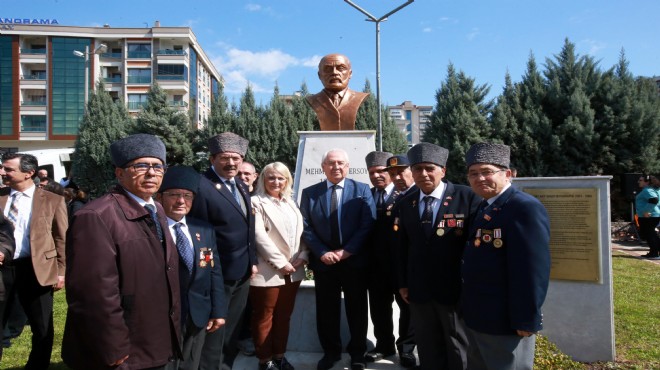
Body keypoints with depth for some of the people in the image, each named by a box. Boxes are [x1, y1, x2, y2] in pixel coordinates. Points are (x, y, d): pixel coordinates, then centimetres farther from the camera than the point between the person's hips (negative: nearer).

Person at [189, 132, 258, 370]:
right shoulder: (202, 186, -17)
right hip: (218, 274, -8)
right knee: (214, 331, 9)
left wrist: (252, 260, 11)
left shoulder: (242, 187, 9)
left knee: (232, 330, 22)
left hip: (242, 272, 8)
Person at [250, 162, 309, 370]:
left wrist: (302, 257, -4)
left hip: (293, 270, 6)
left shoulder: (291, 203, 12)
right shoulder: (256, 202, -8)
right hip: (268, 271, -6)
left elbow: (301, 232, 11)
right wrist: (281, 263, -14)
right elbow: (259, 236, -15)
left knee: (284, 316, 16)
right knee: (264, 318, 7)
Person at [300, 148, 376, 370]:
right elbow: (306, 227, -1)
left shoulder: (362, 190, 0)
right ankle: (331, 351, 31)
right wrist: (322, 253, -12)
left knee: (357, 309, 12)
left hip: (355, 261, -1)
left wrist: (346, 251, -15)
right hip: (323, 261, 1)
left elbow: (367, 225, -8)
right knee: (326, 310, 11)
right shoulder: (310, 193, 4)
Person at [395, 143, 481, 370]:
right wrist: (403, 283, 7)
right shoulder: (406, 204, 4)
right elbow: (403, 246, 8)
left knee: (459, 350, 17)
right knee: (428, 350, 20)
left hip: (457, 289, -4)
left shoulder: (467, 197, -11)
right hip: (419, 290, 4)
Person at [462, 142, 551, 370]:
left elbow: (533, 268, -24)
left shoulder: (525, 207, -20)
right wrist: (470, 310, 11)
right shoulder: (484, 208, 10)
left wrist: (526, 321, -22)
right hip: (477, 318, 9)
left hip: (505, 322, -9)